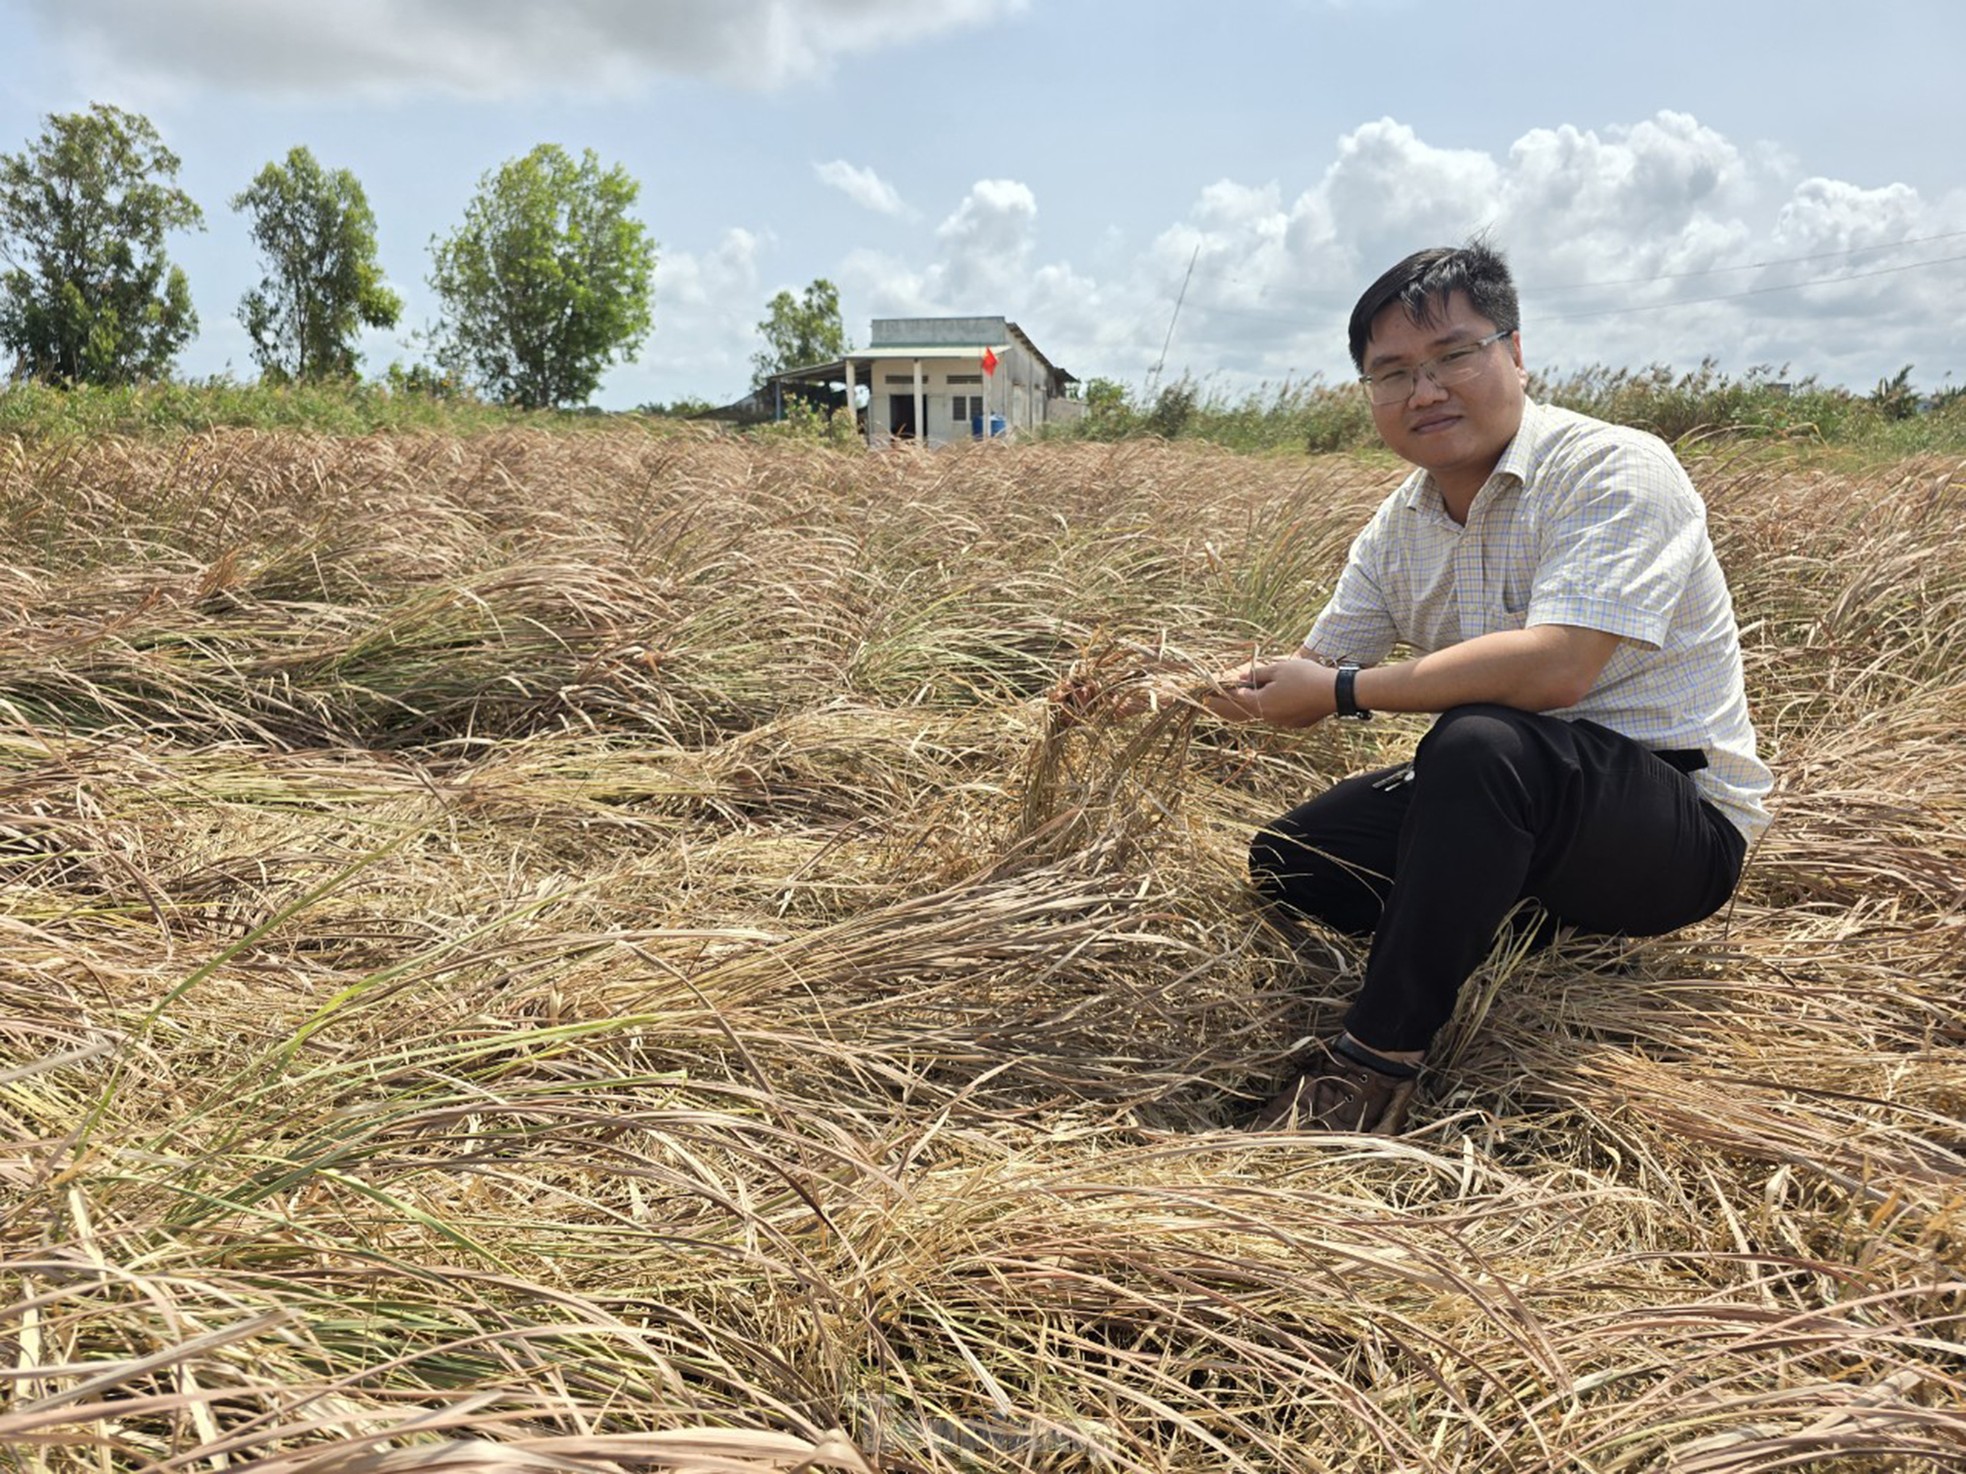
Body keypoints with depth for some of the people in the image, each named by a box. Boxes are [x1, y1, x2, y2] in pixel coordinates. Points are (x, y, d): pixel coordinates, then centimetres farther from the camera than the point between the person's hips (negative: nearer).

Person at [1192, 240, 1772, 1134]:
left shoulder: (1612, 471, -18)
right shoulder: (1401, 525, 5)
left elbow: (1553, 667, -32)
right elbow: (1314, 672, 8)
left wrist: (1346, 691, -24)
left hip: (1680, 824, -7)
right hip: (1506, 802, 8)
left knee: (1482, 740, -37)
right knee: (1286, 861, 0)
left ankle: (1376, 1059, -26)